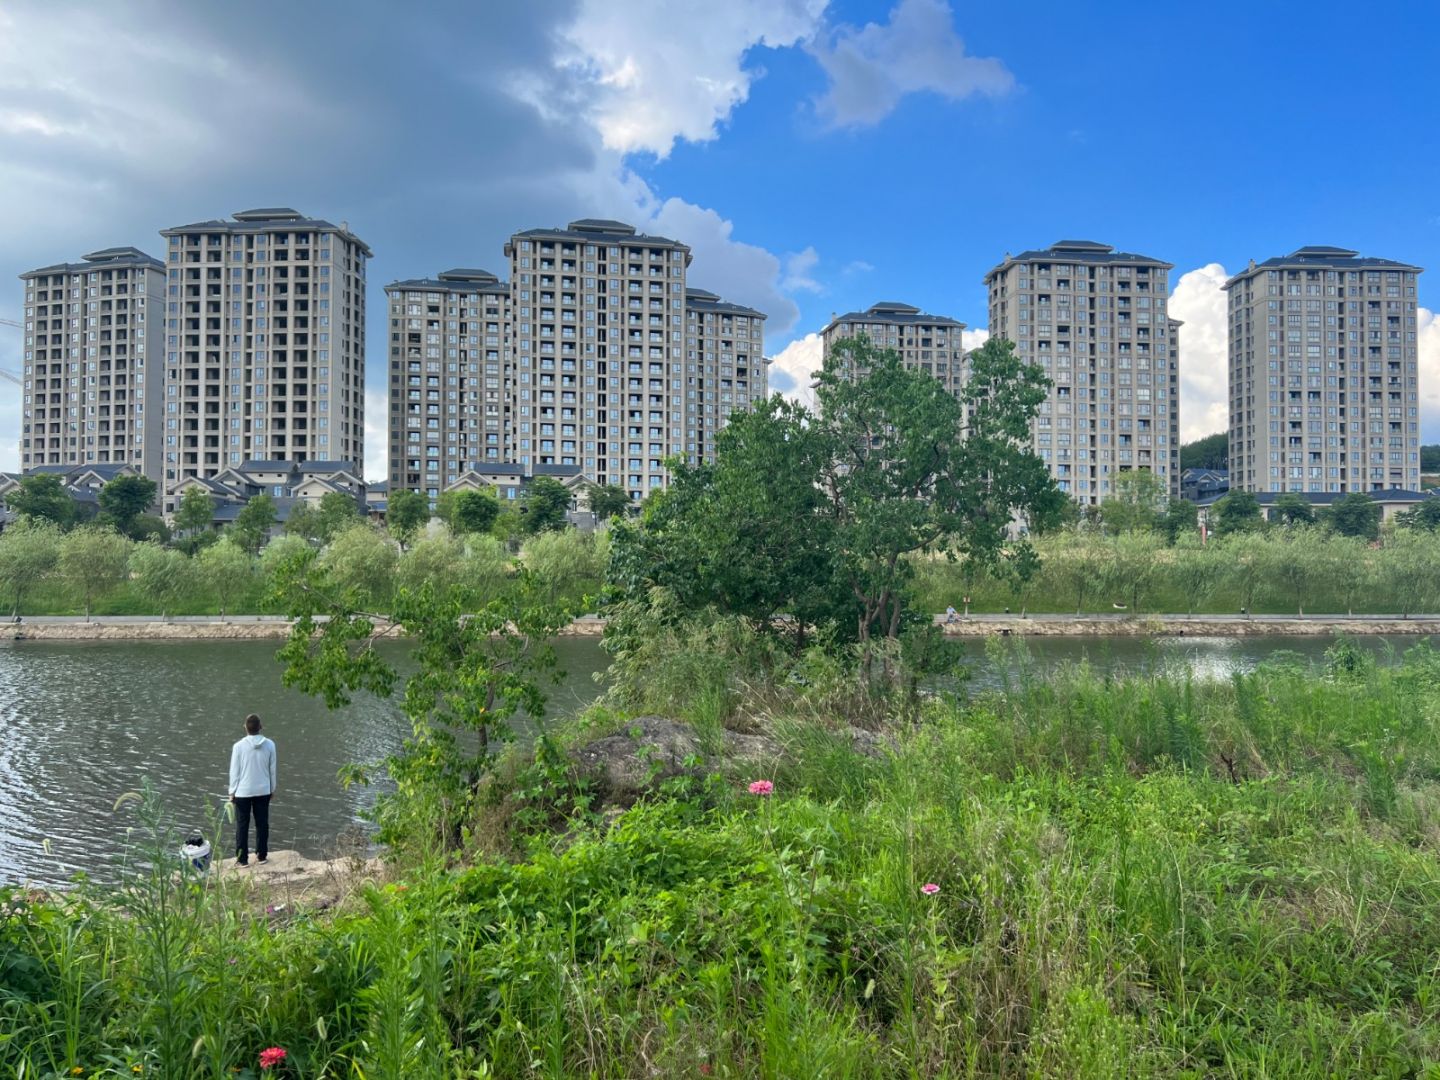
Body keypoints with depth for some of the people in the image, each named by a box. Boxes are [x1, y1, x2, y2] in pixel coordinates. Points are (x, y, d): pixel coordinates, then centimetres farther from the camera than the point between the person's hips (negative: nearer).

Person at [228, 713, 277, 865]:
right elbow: (272, 769, 2)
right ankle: (262, 855, 19)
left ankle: (242, 859, 10)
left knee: (242, 826, 7)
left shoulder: (239, 746, -14)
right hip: (263, 791, 2)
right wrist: (272, 788, 15)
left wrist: (232, 791, 3)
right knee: (262, 824, 13)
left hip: (243, 792, -2)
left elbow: (234, 771, -8)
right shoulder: (269, 745, -7)